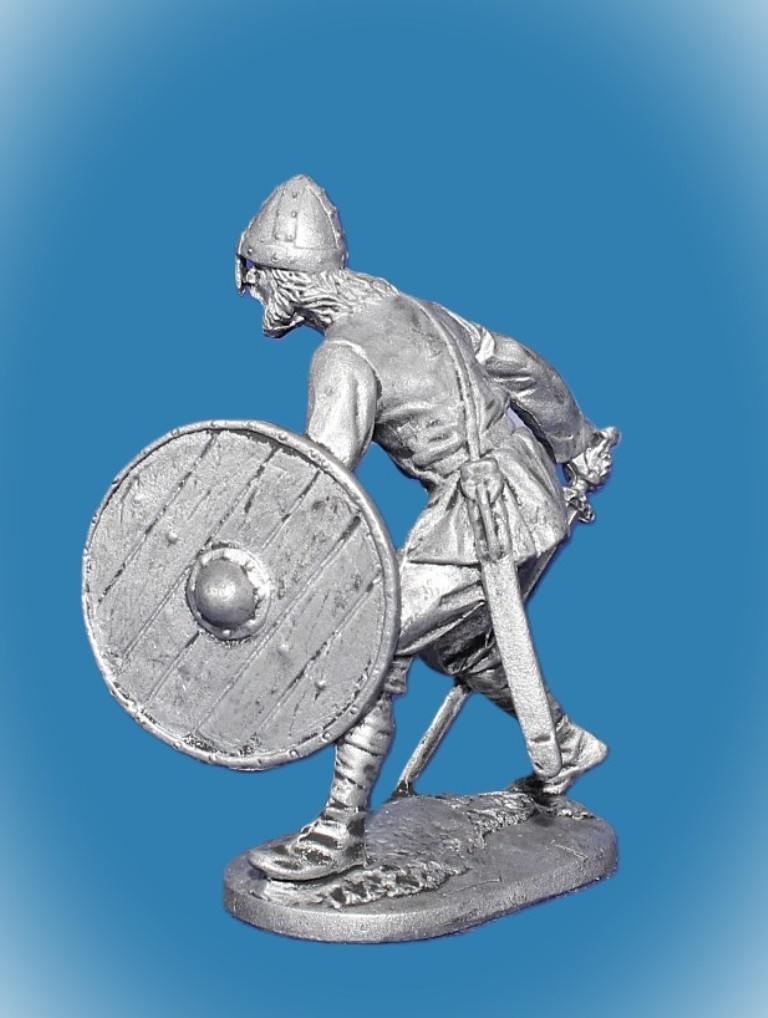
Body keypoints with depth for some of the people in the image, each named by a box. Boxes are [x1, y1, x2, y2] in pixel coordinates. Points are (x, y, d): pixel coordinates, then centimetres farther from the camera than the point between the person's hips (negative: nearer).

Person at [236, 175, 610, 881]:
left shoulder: (343, 354, -15)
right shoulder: (415, 310, 11)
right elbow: (522, 368, 18)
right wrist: (577, 444, 31)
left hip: (485, 517, -9)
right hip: (536, 497, 9)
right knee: (458, 641, 26)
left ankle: (341, 831, 0)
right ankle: (567, 745, 41)